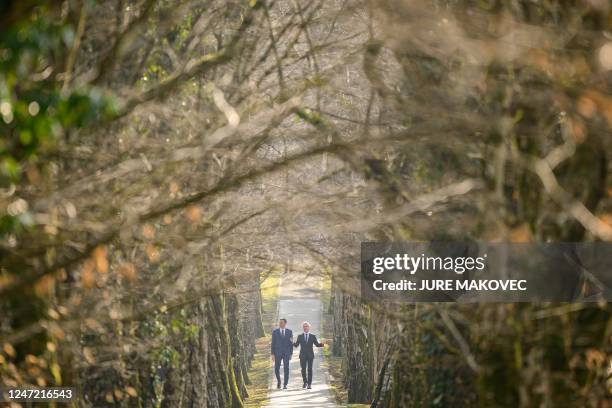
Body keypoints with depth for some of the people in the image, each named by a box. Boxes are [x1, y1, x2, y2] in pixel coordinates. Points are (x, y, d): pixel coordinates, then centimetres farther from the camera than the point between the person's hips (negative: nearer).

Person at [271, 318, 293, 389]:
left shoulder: (289, 332, 3)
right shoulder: (275, 332, 1)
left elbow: (291, 343, 5)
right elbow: (273, 343, 1)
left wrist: (291, 354, 0)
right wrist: (273, 354, -6)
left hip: (286, 353, 0)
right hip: (277, 353, 0)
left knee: (286, 369, -6)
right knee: (276, 369, -3)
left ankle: (285, 385, -1)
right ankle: (278, 381, 24)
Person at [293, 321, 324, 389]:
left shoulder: (313, 336, 6)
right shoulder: (300, 336, 8)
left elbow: (317, 344, 4)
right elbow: (296, 345, 4)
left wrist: (322, 344, -17)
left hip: (310, 355, -1)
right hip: (303, 355, 1)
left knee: (310, 369, -5)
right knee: (303, 369, 1)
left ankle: (309, 384, -3)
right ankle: (305, 382, 20)